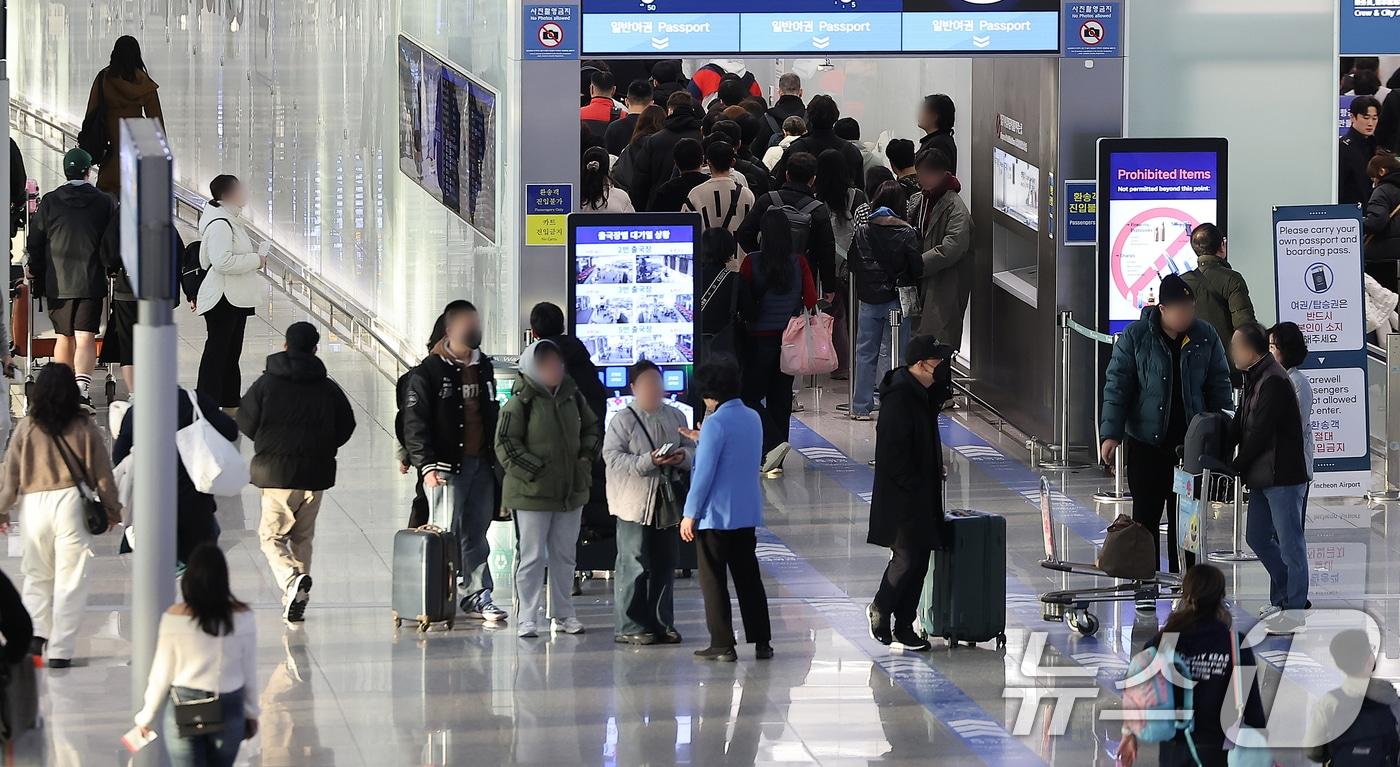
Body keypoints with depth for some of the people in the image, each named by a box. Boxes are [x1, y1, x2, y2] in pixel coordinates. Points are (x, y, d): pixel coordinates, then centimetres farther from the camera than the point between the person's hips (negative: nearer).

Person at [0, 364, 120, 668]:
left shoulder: (26, 428, -1)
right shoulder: (84, 428, -2)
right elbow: (102, 472, 4)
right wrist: (112, 508, 18)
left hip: (34, 505, 1)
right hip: (71, 503, -1)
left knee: (37, 575, 18)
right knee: (70, 580, 4)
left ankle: (35, 632, -1)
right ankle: (60, 651, 1)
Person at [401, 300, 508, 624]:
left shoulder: (483, 367, 15)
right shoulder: (429, 372, -5)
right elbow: (415, 422, -9)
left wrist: (495, 457, 18)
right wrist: (426, 464, -17)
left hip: (481, 463, 6)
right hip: (447, 464, -6)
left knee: (476, 533, 7)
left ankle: (477, 594, 10)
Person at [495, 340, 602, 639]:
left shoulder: (571, 396, 6)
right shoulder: (520, 403, -12)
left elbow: (592, 428, 20)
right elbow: (506, 446, -14)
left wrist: (586, 459, 5)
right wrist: (536, 471, -17)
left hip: (571, 491, 6)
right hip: (532, 492, -6)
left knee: (564, 555, 14)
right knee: (532, 557, -2)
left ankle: (563, 613, 24)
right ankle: (526, 617, 4)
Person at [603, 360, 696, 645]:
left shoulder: (675, 417, 12)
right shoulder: (623, 420, -4)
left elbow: (691, 448, 17)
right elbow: (612, 457, -12)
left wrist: (683, 457, -7)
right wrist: (648, 462, -21)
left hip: (668, 501, 6)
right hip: (635, 502, -5)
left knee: (665, 564, 9)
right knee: (634, 566, -6)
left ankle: (662, 624, 17)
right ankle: (629, 625, -2)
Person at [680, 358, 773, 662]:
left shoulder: (716, 423, -17)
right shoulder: (753, 419, 6)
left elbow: (704, 473, -18)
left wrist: (690, 513, -12)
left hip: (715, 515, -7)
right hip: (747, 513, 7)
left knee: (713, 580, 2)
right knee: (748, 577, 13)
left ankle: (722, 645, 1)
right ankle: (761, 642, 13)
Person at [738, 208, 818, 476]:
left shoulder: (752, 263, -12)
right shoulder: (799, 263, -4)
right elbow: (811, 300, -1)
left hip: (759, 338, -4)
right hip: (790, 340, 4)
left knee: (749, 396, 5)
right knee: (780, 397, 11)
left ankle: (773, 443, -16)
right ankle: (774, 462, 13)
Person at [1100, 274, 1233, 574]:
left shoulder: (1205, 336, 1)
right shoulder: (1135, 336, -6)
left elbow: (1219, 385, 8)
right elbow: (1117, 385, -5)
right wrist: (1111, 434, -11)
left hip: (1191, 443, 2)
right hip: (1146, 443, -2)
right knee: (1146, 515, 3)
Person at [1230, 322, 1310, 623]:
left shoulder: (1274, 382, -19)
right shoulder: (1254, 379, 12)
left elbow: (1259, 432, -19)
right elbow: (1240, 425, 14)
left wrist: (1237, 465, -10)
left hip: (1283, 476, -10)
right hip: (1261, 478, 10)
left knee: (1289, 542, -2)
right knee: (1257, 537, 15)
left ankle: (1294, 605, 5)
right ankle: (1284, 597, 26)